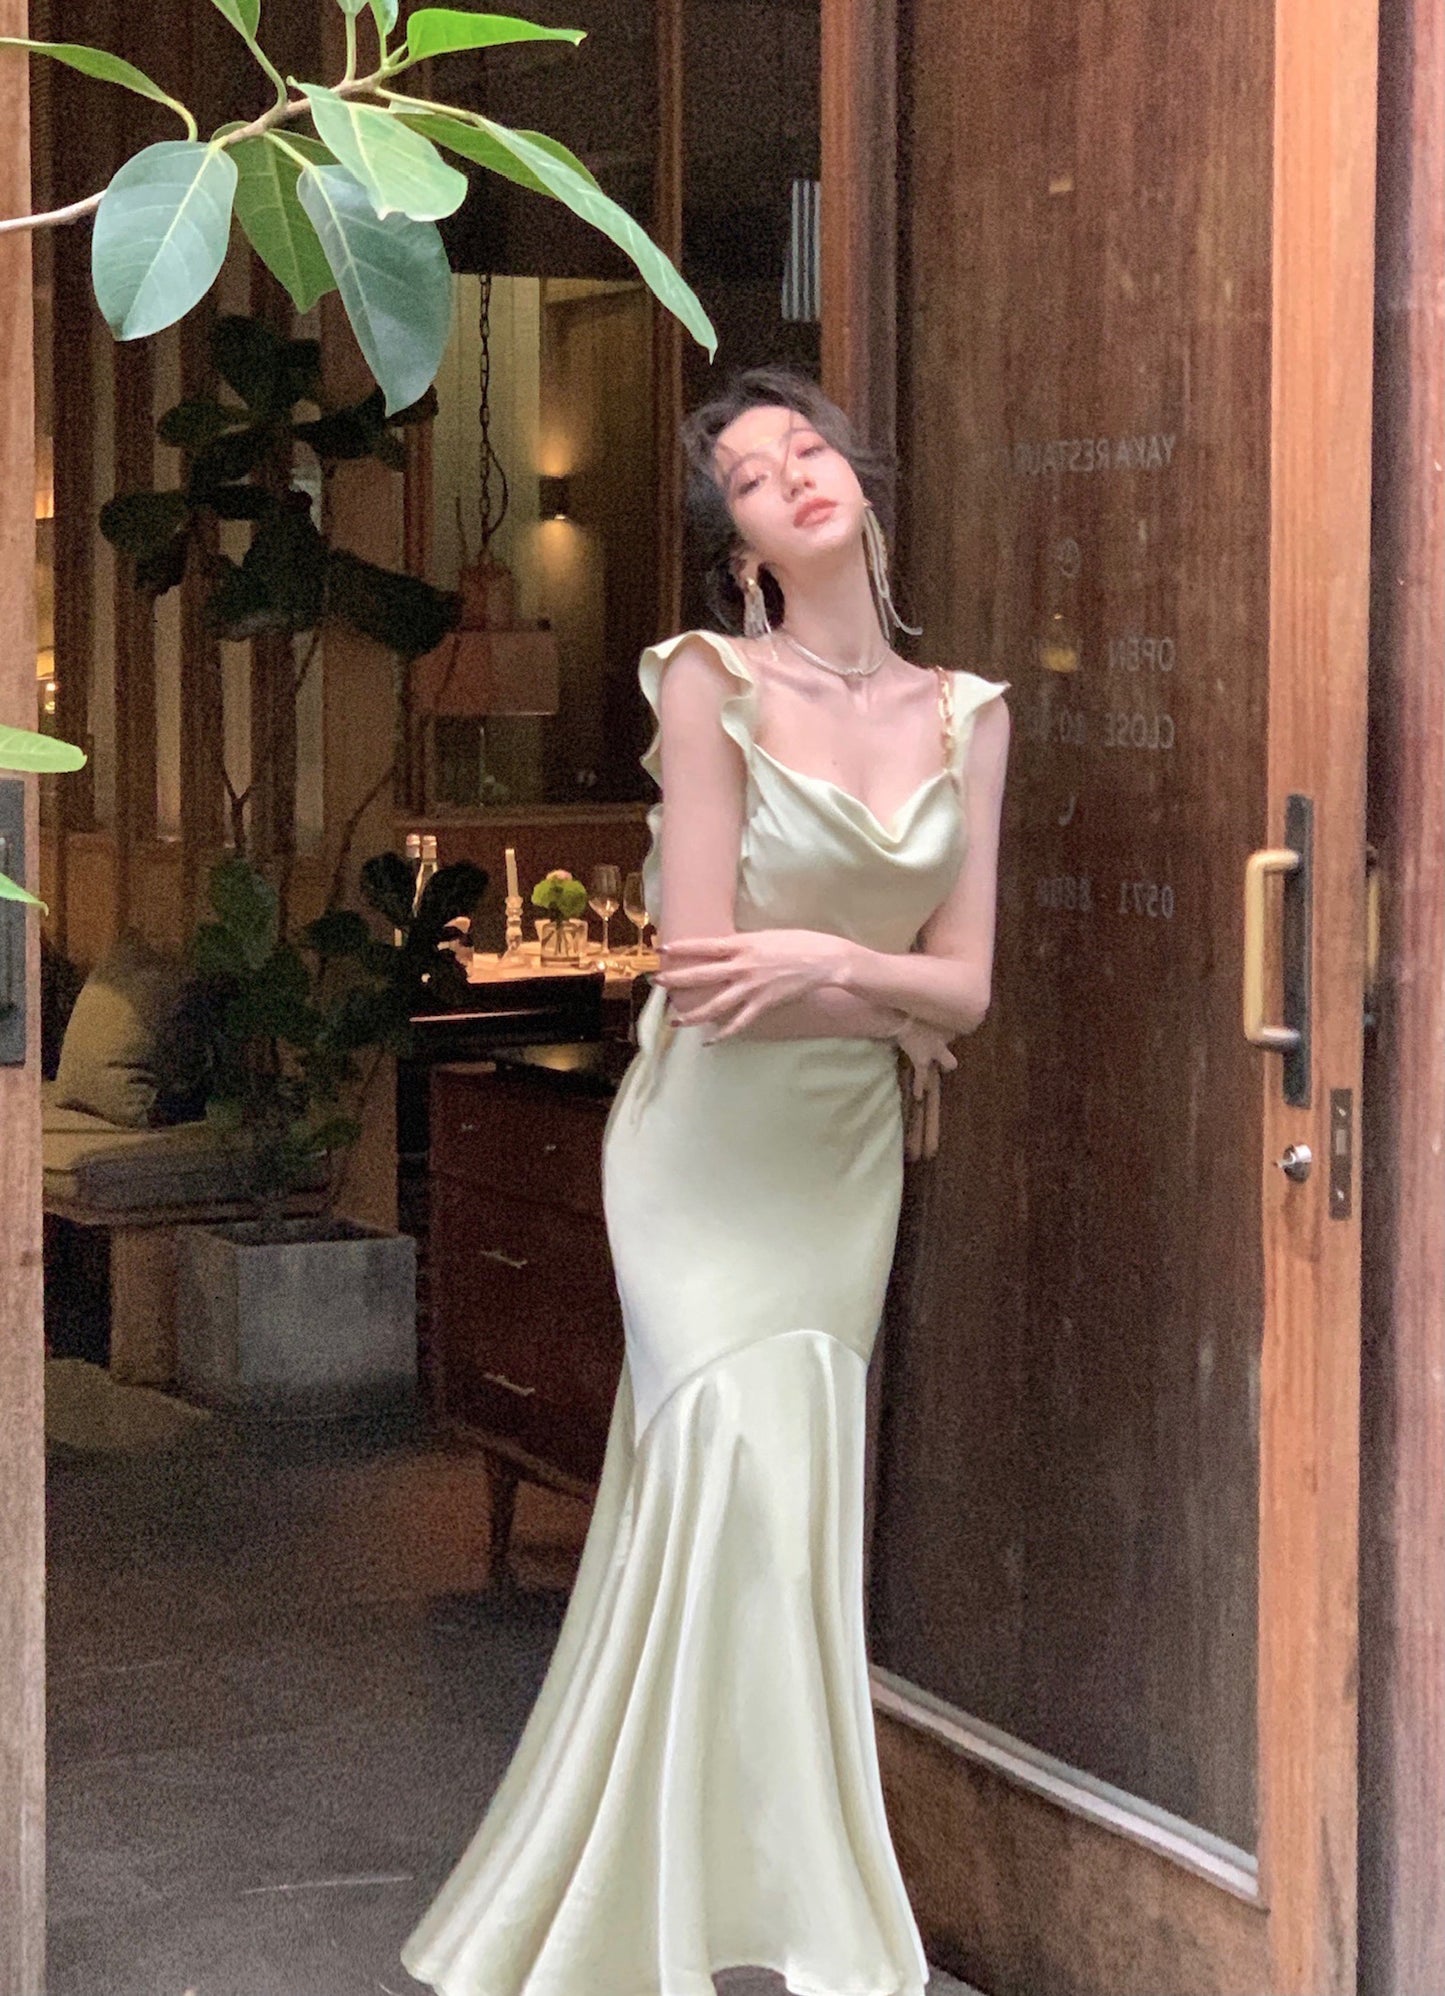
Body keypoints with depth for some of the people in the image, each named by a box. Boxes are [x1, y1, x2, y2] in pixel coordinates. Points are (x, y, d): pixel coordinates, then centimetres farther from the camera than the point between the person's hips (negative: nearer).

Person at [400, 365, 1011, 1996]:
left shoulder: (967, 718, 4)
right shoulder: (711, 683, -10)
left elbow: (966, 986, 0)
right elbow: (703, 974, -15)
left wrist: (830, 962, -18)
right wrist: (897, 1013, -6)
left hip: (851, 1161, 4)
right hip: (709, 1149, -4)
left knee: (709, 1521, 9)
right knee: (751, 1485, -12)